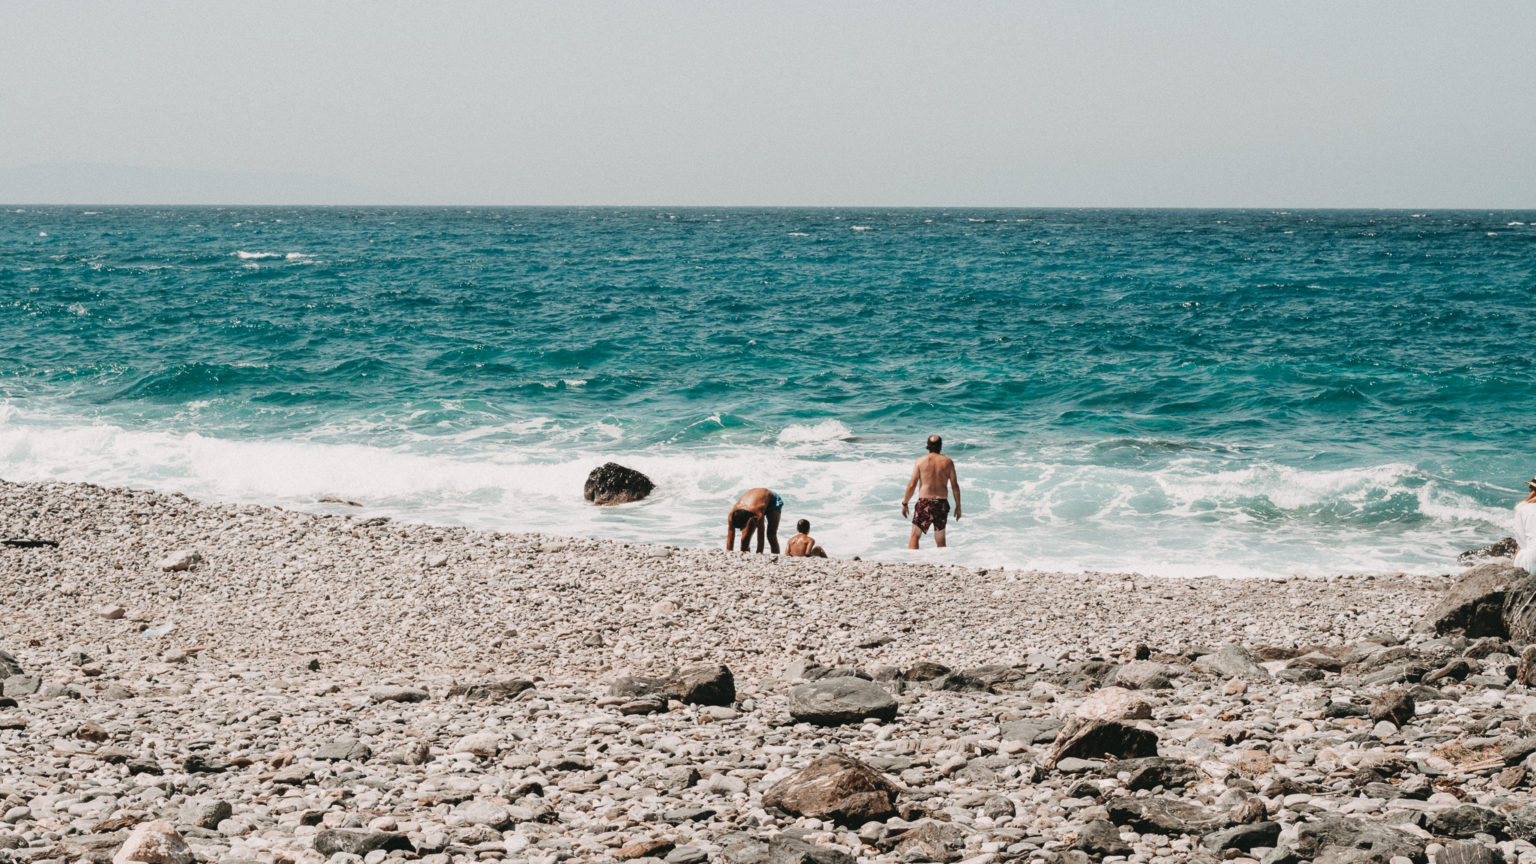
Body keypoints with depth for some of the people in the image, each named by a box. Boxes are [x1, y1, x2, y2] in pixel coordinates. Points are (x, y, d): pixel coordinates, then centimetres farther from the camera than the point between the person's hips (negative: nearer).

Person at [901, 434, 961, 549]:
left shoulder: (921, 461, 0)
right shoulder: (948, 462, 4)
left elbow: (912, 485, -3)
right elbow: (955, 486, 3)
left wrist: (904, 503, 7)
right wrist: (958, 506, 12)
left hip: (925, 502, -2)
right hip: (942, 503, 2)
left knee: (915, 536, 2)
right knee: (940, 540, 13)